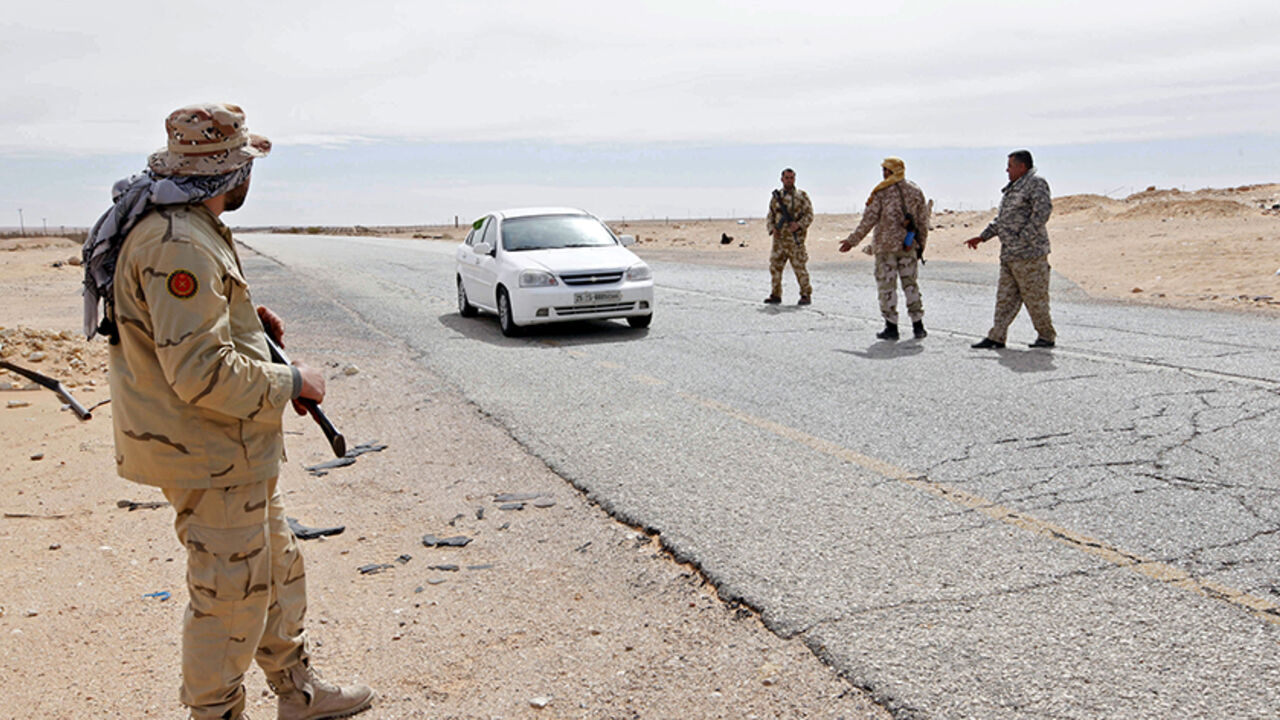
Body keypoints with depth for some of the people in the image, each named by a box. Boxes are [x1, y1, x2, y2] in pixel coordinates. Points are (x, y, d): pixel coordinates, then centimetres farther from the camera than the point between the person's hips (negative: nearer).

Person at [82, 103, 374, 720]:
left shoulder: (177, 227, 10)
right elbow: (203, 373, -29)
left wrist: (243, 317, 11)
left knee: (276, 567, 20)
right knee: (231, 590, 3)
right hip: (206, 455, -11)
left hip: (230, 447, 11)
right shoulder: (180, 245, -25)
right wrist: (291, 381, -16)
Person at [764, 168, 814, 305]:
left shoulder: (802, 196, 2)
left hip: (795, 238, -4)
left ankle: (806, 295, 4)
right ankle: (776, 295, 13)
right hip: (779, 238, 4)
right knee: (775, 266, 3)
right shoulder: (776, 196, 12)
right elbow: (770, 216, 16)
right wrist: (772, 228, -3)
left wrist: (799, 225, -18)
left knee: (799, 267, -5)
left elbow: (809, 215, -2)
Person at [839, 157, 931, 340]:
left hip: (886, 245, -5)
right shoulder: (915, 191, 8)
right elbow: (923, 221, 9)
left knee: (886, 285, 1)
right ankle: (918, 326, 12)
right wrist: (921, 245, 18)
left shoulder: (881, 192, -8)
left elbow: (868, 220, -9)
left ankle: (891, 327, 2)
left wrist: (852, 241, -2)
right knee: (910, 283, 13)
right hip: (908, 245, 5)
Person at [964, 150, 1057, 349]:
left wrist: (1025, 237, -23)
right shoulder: (1013, 189, 20)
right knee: (1005, 297, 7)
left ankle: (1047, 336, 11)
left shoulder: (1036, 184, -8)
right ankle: (997, 337, 8)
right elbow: (1000, 219, 25)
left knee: (1035, 297, -1)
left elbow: (1043, 210, -20)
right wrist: (982, 237, 17)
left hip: (1029, 253, -9)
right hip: (1009, 255, 9)